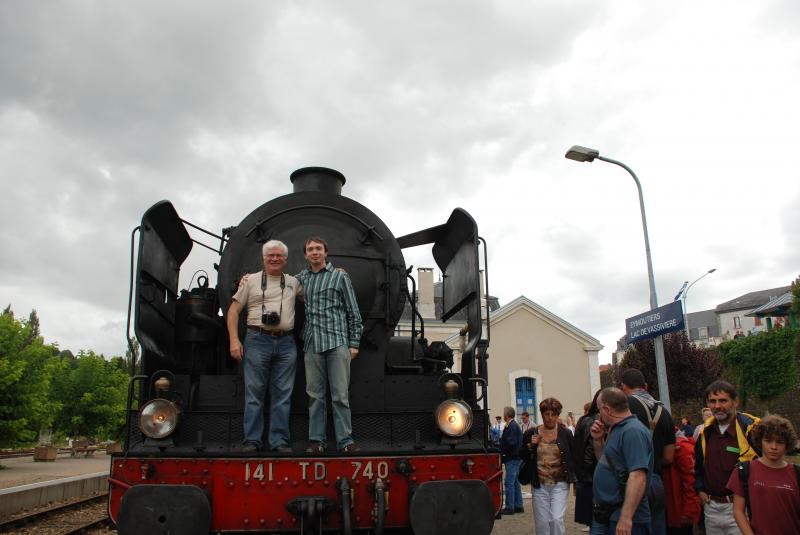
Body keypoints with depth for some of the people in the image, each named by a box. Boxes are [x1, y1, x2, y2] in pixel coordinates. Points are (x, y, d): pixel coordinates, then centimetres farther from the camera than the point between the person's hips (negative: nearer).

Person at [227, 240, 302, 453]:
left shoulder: (294, 282, 15)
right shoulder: (251, 280, 7)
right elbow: (233, 310, 6)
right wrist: (234, 340, -4)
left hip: (286, 343, 3)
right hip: (257, 341, -2)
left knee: (283, 394, 3)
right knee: (254, 393, -1)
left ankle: (279, 441, 8)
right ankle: (252, 441, 7)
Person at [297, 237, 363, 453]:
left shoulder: (340, 276, 6)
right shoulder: (300, 278, 13)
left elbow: (353, 311, 5)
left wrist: (354, 342, -1)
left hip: (337, 342, -3)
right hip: (312, 344, 3)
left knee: (340, 394, -3)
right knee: (315, 395, 6)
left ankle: (345, 440, 2)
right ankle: (317, 440, 14)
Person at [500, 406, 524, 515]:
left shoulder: (512, 426, -16)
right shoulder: (515, 425, 16)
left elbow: (511, 443, -22)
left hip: (512, 458, -11)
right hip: (516, 457, 11)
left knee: (509, 483, -7)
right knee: (515, 482, 14)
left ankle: (510, 507, -4)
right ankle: (518, 506, 20)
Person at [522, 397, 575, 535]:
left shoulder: (565, 433, -1)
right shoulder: (531, 433, 0)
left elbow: (573, 458, 6)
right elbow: (522, 456, 6)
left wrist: (574, 480, 3)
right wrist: (530, 445, -11)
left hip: (560, 483, -1)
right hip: (539, 485, 1)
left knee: (557, 519, -13)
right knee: (542, 523, 6)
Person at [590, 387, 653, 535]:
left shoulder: (633, 431, -18)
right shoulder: (616, 430, 13)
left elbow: (638, 477, -26)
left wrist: (626, 518, -29)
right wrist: (598, 440, 8)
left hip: (625, 519, -9)